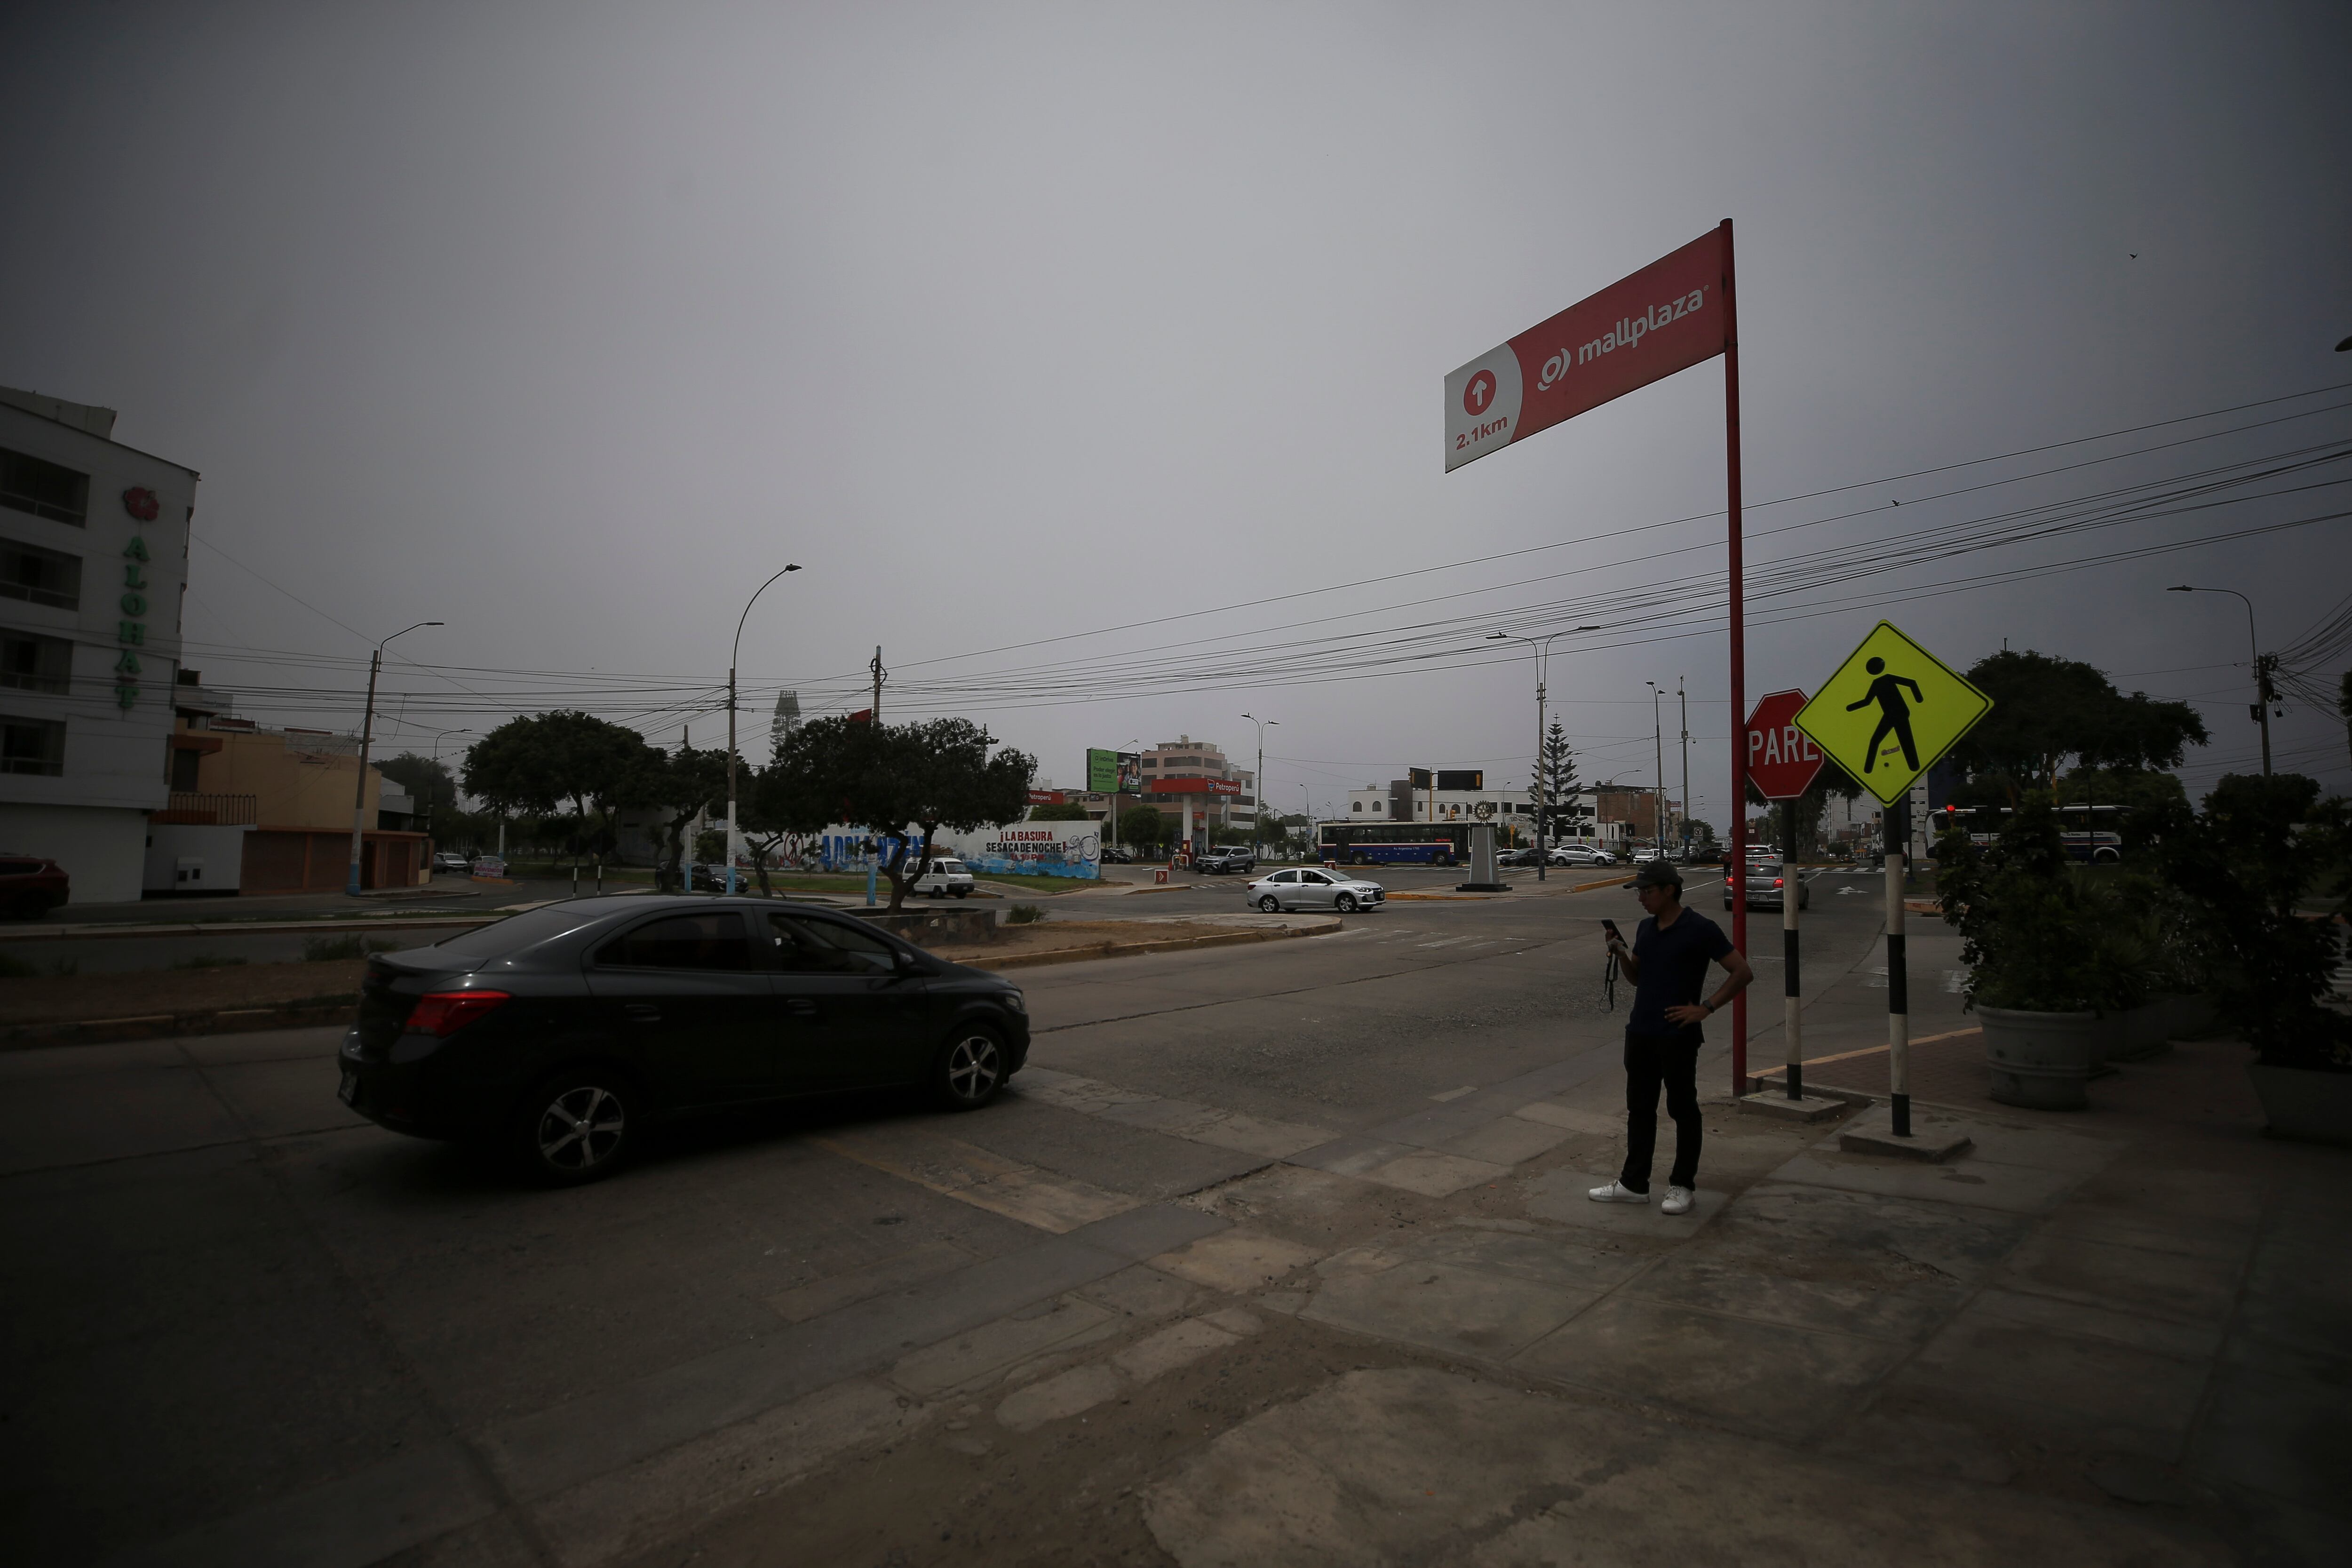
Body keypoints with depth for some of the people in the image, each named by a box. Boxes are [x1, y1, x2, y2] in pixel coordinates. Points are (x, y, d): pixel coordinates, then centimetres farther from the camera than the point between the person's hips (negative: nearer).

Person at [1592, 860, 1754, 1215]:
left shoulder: (1700, 929, -12)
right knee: (1639, 1109, 12)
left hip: (1678, 1036, -7)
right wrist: (1621, 955, -2)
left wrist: (1705, 1008, -15)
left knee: (1682, 1109, 7)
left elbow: (1742, 973, -11)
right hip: (1640, 1033, 7)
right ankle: (1633, 1183, 21)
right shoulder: (1645, 928, 10)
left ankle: (1682, 1185, 20)